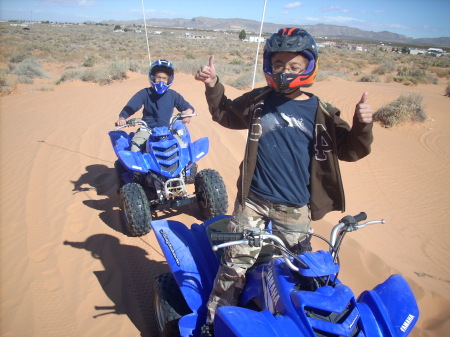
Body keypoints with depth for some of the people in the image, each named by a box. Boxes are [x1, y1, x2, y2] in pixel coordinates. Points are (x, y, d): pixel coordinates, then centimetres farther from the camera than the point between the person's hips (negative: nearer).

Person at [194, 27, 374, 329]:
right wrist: (213, 86, 1)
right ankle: (215, 321, 28)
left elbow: (349, 150, 1)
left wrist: (362, 125, -18)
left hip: (294, 209, 1)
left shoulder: (322, 113, -2)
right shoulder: (259, 101, 0)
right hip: (253, 201, 0)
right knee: (235, 264, 7)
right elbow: (226, 115, 16)